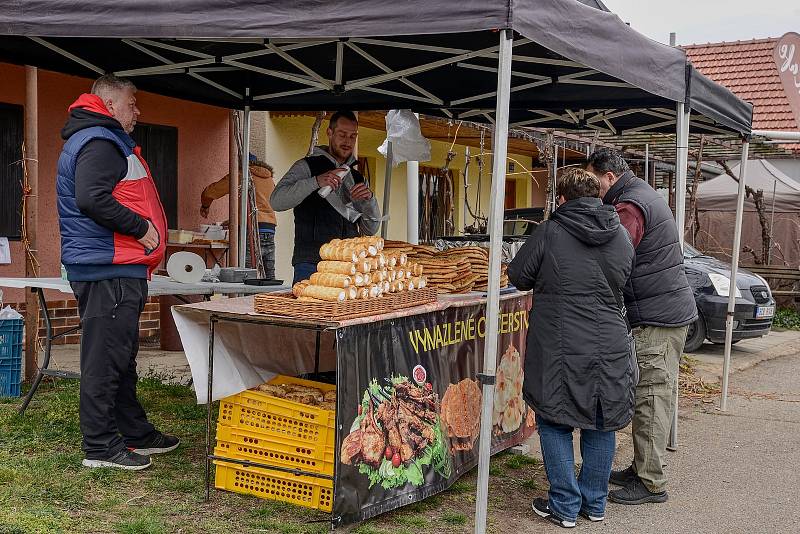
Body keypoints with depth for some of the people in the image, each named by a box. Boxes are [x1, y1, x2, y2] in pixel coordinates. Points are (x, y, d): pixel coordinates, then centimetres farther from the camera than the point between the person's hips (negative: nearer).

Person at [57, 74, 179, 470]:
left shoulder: (98, 140, 22)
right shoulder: (99, 142, -13)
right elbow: (92, 199, -26)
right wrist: (141, 228, -18)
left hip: (112, 270, 11)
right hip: (109, 273, -11)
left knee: (120, 358, 16)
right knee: (105, 358, -6)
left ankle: (136, 433, 26)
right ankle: (101, 446, 1)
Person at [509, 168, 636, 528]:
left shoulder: (549, 232, -7)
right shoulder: (621, 237, 6)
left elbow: (518, 277, 3)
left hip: (561, 348, -4)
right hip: (611, 347, 5)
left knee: (555, 423, 9)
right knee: (601, 424, 16)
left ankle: (565, 506, 12)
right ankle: (594, 503, 27)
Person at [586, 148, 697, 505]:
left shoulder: (629, 207, -15)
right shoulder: (645, 195, 18)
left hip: (656, 318, -10)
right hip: (672, 311, 10)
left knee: (651, 398, -5)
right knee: (655, 395, 14)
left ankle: (651, 483, 1)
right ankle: (642, 469, 23)